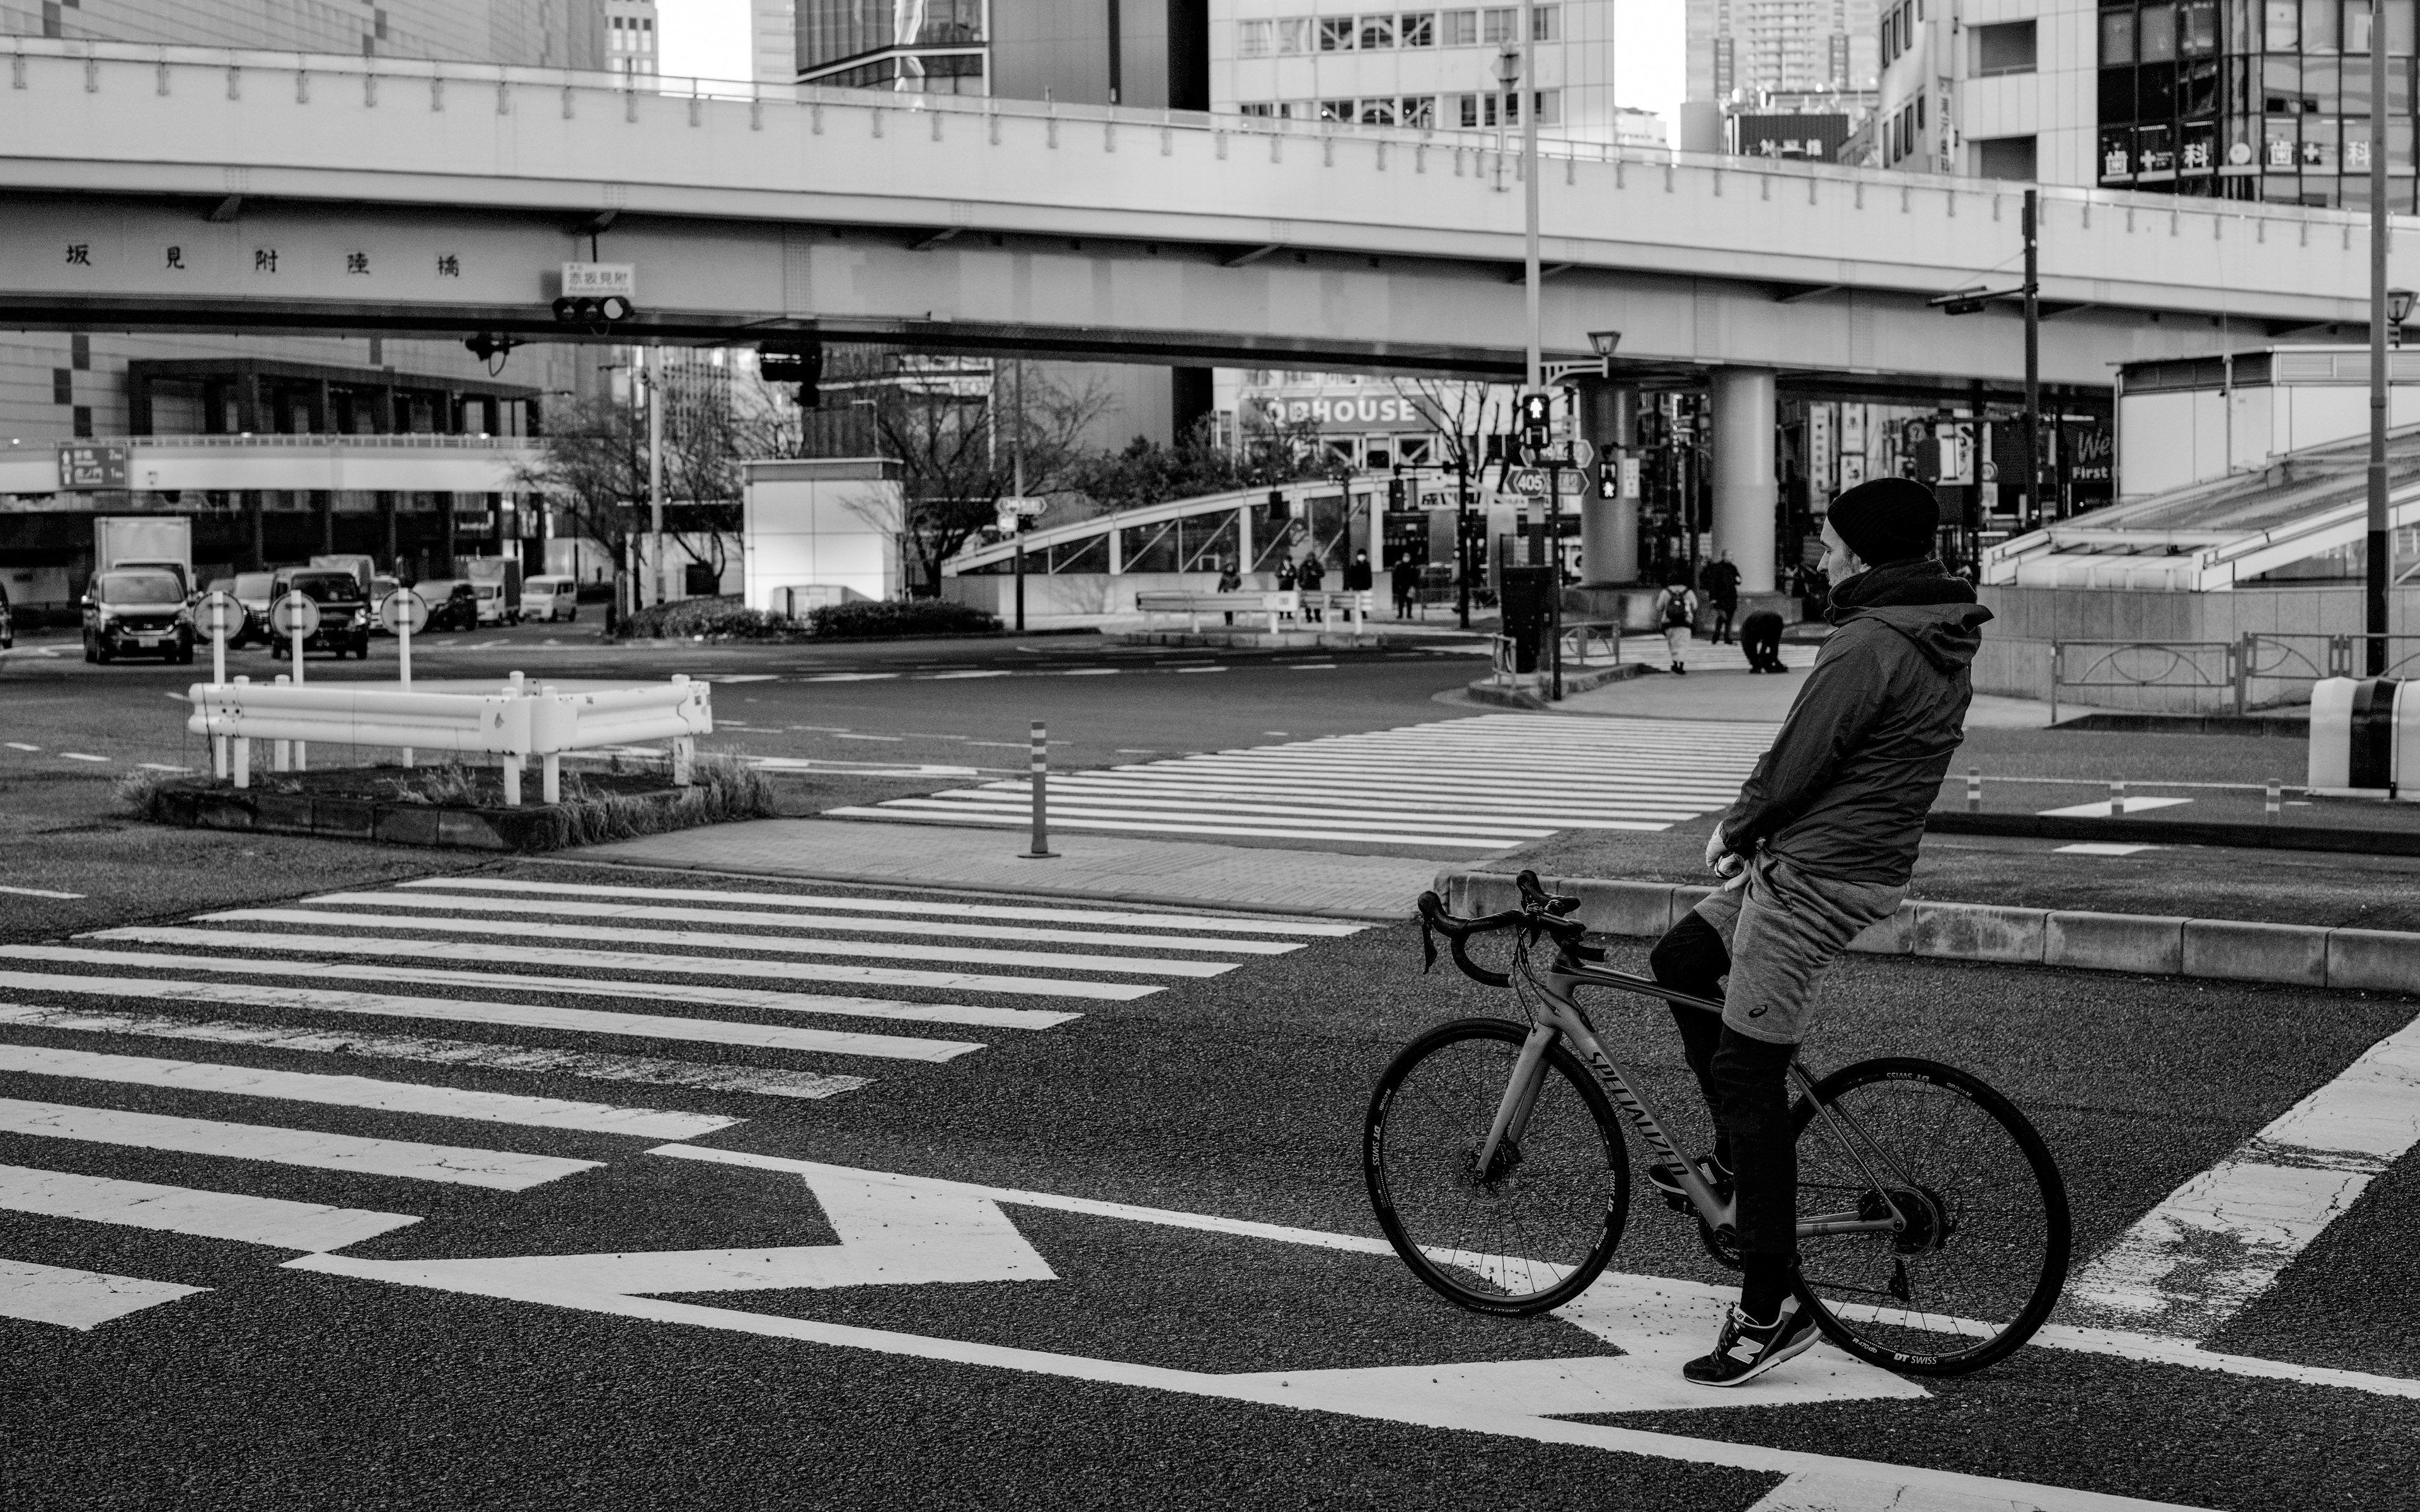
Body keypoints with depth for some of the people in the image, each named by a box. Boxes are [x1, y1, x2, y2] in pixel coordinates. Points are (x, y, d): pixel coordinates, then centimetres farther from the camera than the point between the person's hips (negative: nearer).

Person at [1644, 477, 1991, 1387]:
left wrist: (1735, 829, 3)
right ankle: (1737, 1158, 30)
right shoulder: (1944, 644, 11)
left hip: (1817, 877, -10)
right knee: (1679, 961, 23)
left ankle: (1773, 1309, -4)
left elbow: (1796, 764, -17)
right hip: (1866, 859, 10)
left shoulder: (1869, 646, -21)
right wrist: (1760, 828, 15)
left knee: (1747, 1073, -7)